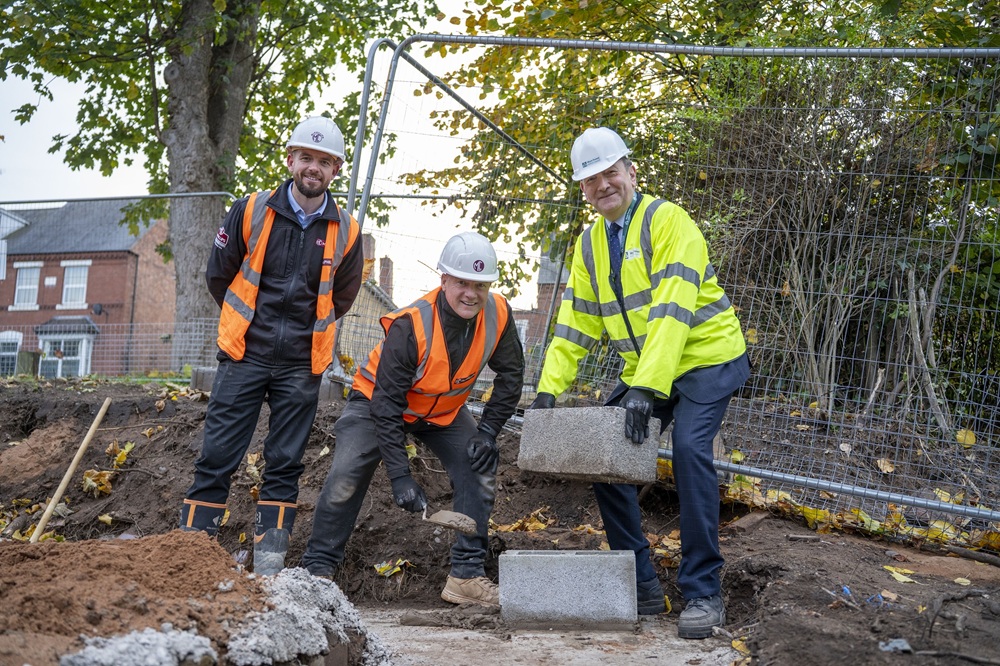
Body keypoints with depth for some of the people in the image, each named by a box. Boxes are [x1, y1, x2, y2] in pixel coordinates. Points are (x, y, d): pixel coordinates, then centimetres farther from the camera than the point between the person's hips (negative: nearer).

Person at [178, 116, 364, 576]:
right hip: (244, 356, -1)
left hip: (301, 365, 2)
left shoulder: (345, 232, 2)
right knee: (217, 456, -2)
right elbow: (217, 275, 9)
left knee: (284, 464, 7)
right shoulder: (251, 212, -2)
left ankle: (269, 563, 14)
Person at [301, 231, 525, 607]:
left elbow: (511, 375, -5)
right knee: (346, 476, -15)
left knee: (480, 470, -11)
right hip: (377, 400, -4)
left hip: (445, 411, 4)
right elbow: (386, 404, -32)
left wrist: (488, 431, -15)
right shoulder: (410, 325, -36)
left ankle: (467, 575, -2)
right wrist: (400, 476, -35)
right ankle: (318, 568, 2)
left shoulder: (497, 315, -23)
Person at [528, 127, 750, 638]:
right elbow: (575, 322, 5)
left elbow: (672, 311, -27)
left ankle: (703, 592, -16)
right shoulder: (589, 245, 6)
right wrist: (549, 387, -7)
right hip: (642, 371, 7)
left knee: (689, 449, -28)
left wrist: (648, 387, -35)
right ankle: (641, 586, 10)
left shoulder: (668, 221, -16)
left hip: (706, 359, -7)